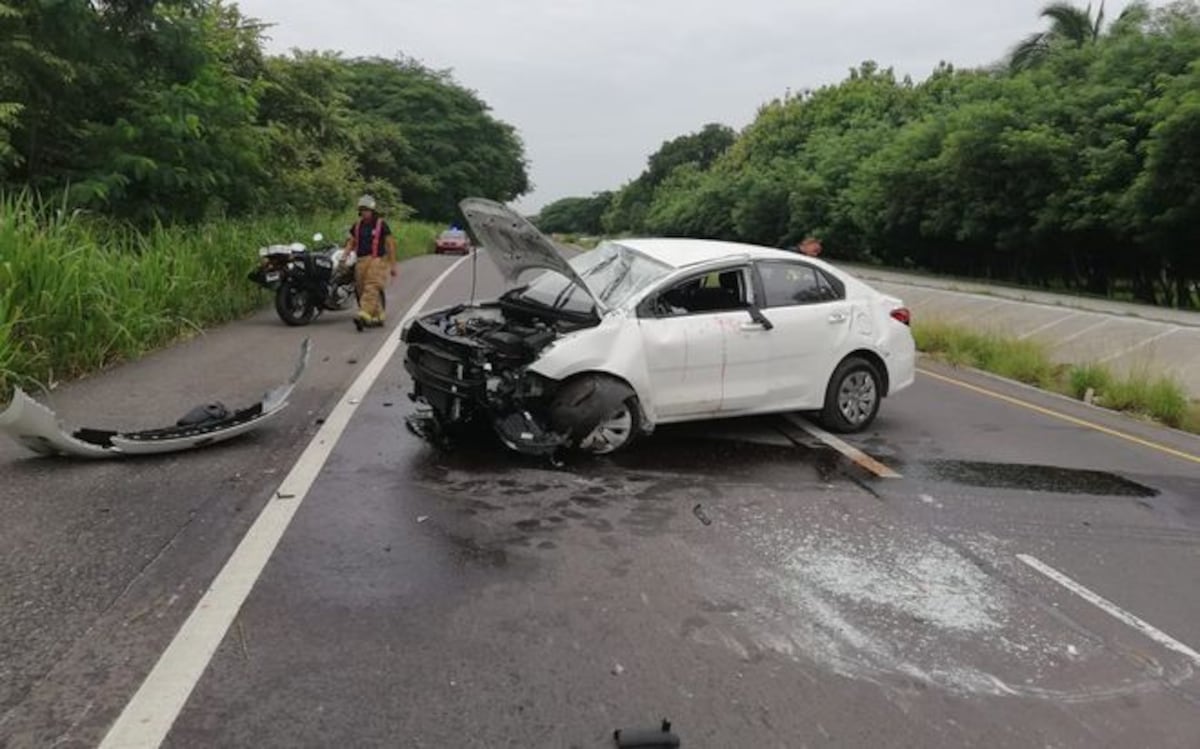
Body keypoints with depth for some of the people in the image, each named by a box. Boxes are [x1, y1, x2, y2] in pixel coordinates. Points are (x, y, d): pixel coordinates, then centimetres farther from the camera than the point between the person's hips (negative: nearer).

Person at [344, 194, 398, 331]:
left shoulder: (381, 224, 0)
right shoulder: (357, 226, 16)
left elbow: (390, 245, 0)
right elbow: (351, 242, 18)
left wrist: (393, 265, -3)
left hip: (377, 261, -6)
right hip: (361, 261, 6)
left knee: (371, 289, -18)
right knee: (361, 290, 5)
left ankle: (364, 316, -30)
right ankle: (377, 317, 12)